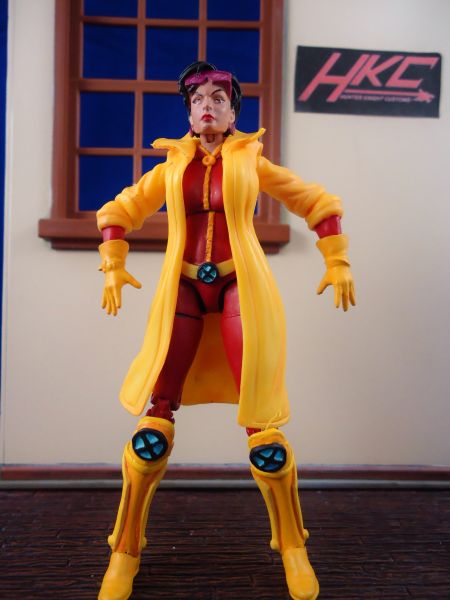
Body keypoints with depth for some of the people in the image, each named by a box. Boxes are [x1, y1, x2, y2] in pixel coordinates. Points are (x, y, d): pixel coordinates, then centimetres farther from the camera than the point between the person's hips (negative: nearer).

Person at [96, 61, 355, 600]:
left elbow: (321, 205, 15)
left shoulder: (252, 161, 10)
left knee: (262, 422, -4)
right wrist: (113, 269, 12)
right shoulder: (171, 166, 14)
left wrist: (337, 265, 9)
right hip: (183, 291, 2)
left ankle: (292, 545, 19)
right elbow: (117, 213, 23)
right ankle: (125, 550, 15)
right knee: (156, 418, -3)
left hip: (242, 287, -1)